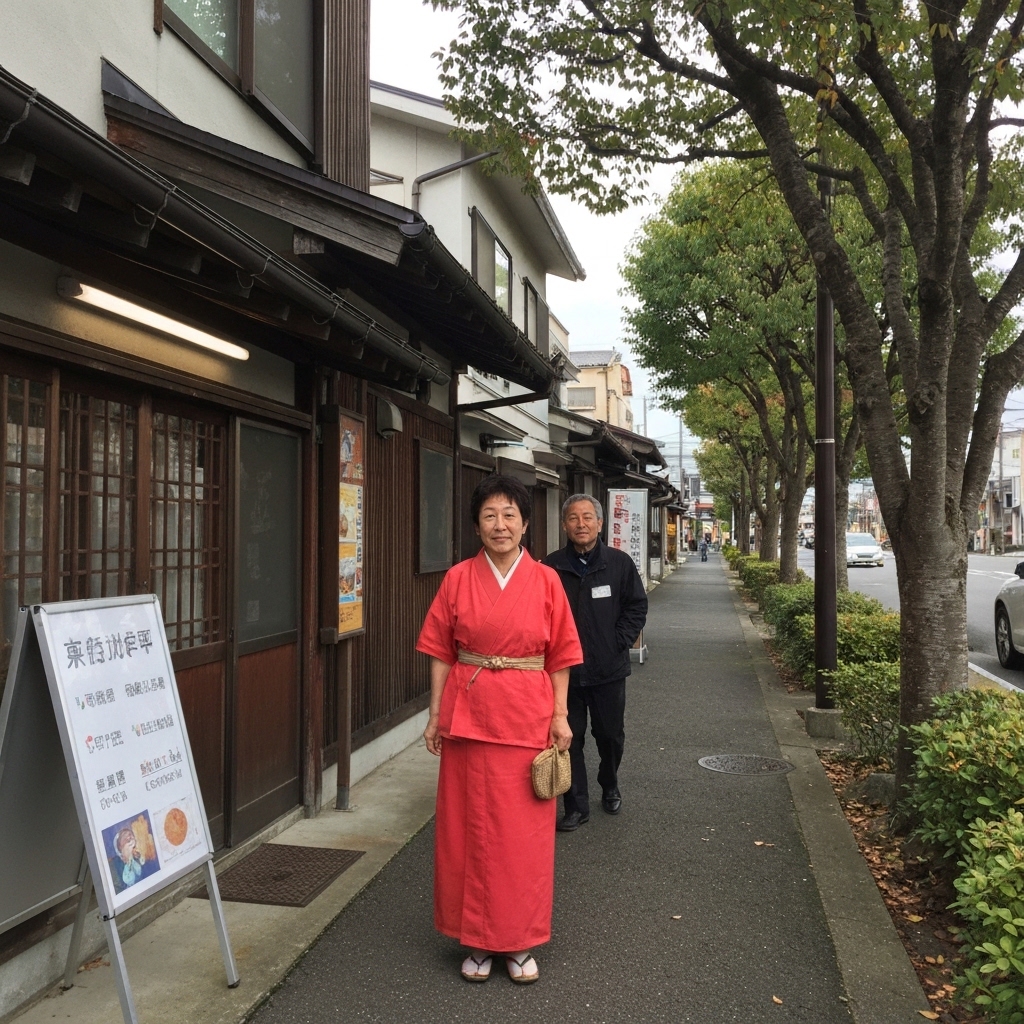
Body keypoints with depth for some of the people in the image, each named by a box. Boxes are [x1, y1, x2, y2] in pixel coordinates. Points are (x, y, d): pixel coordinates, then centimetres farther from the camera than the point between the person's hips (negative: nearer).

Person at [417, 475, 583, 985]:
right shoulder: (458, 578, 0)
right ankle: (478, 941, 25)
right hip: (468, 715, 1)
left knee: (524, 831, 7)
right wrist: (435, 714, 0)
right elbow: (440, 651, 3)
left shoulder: (545, 580, -1)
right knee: (471, 827, 9)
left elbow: (560, 654, 2)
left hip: (527, 717, 0)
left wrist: (560, 715, -2)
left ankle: (519, 942, 24)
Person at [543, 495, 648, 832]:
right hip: (565, 670, -1)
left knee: (611, 735, 15)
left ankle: (610, 787, 42)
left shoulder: (620, 563, -3)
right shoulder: (551, 567, -5)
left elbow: (637, 606, 3)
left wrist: (620, 642, -4)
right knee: (569, 740, 6)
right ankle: (577, 806, 20)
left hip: (609, 669, 1)